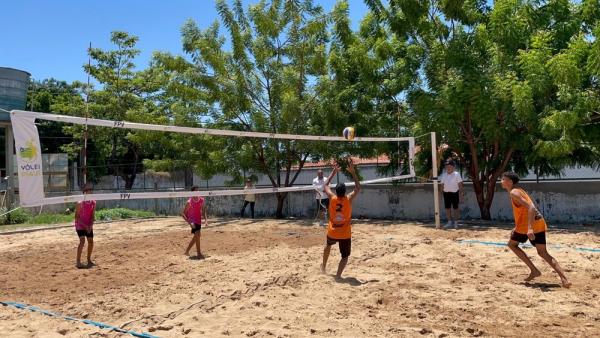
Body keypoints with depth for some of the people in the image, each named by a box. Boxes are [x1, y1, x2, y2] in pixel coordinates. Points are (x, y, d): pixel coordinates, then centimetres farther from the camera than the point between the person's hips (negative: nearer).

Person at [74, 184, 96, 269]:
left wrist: (90, 225, -11)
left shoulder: (93, 202, -3)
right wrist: (85, 226, -20)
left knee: (91, 241, 5)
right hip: (80, 225, -5)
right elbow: (77, 217, -15)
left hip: (89, 225, 5)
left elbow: (92, 215, 2)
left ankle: (89, 260, 22)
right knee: (82, 241, -19)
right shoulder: (80, 203, -18)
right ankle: (78, 262, -15)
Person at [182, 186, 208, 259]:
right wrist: (189, 222, -24)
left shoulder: (201, 200, -1)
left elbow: (203, 211, 9)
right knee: (197, 235, -23)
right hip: (192, 220, -7)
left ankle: (187, 251, 36)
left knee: (196, 237, 18)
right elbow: (183, 213, -14)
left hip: (198, 220, 7)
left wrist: (206, 219, -7)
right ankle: (199, 254, -16)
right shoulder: (189, 202, -16)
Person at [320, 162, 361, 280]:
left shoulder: (332, 198, -11)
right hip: (345, 234, -2)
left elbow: (326, 185, 7)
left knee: (328, 246, 33)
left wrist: (333, 173, 11)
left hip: (332, 233, 3)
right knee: (345, 256, 9)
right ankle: (338, 275, -12)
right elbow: (358, 188, 2)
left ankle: (323, 267, 45)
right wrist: (353, 173, 1)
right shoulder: (349, 199, -14)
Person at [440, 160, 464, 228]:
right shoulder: (444, 175, 10)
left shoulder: (457, 174, -3)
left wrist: (461, 194, -10)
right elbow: (442, 185, 14)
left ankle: (456, 222, 9)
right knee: (447, 207, 5)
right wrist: (442, 193, 8)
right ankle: (449, 222, 14)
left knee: (455, 207, 1)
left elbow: (460, 185, -4)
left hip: (454, 193, -4)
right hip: (446, 193, 4)